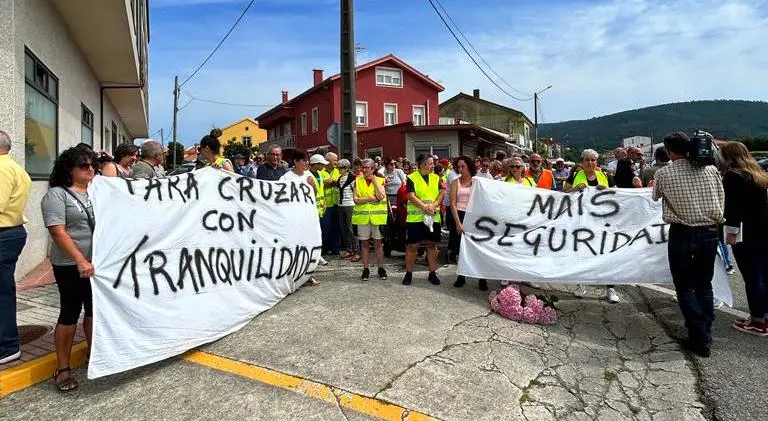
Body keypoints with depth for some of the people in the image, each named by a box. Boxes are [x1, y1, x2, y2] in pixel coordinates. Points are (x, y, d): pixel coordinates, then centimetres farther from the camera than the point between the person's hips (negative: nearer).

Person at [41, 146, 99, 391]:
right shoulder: (57, 194, -8)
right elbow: (58, 233, -15)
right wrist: (81, 261, -22)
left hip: (99, 263, 5)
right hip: (71, 266, -5)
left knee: (95, 310, 14)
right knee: (70, 313, 3)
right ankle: (62, 369, 16)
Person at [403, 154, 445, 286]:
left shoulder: (436, 178, 11)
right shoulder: (411, 178, -3)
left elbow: (442, 193, 2)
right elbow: (411, 196, -11)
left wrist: (433, 206, -14)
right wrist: (424, 207, -19)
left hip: (433, 217, 4)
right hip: (415, 217, -4)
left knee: (432, 244, 8)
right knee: (413, 245, 1)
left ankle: (432, 273, 20)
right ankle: (408, 273, 15)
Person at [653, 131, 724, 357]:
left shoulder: (663, 173, -8)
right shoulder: (711, 169, 1)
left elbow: (655, 197, 12)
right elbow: (721, 200, 7)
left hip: (682, 234, -4)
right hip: (710, 232, 4)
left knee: (685, 288, 7)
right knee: (704, 285, 17)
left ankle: (700, 340, 6)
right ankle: (706, 333, 25)